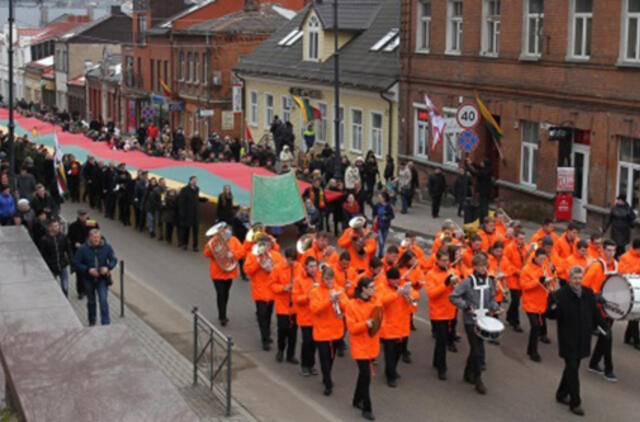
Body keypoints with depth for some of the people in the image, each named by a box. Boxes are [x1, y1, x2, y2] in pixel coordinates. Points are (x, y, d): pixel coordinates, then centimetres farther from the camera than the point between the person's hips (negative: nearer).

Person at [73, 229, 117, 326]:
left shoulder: (107, 247, -7)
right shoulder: (83, 249, -11)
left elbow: (114, 260, 2)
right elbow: (76, 263, -9)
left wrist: (108, 267, -18)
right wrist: (88, 270, -21)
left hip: (102, 279, -1)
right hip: (89, 279, 1)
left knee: (103, 300, -14)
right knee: (91, 301, 15)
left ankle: (106, 323, -10)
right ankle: (92, 322, 35)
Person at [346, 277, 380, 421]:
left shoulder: (375, 302, 1)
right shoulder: (352, 305, -14)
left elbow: (380, 319, 12)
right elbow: (351, 327, -14)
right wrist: (365, 324, -28)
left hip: (372, 345, 5)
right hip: (360, 346, -5)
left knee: (364, 374, 17)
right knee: (366, 376, -7)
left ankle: (357, 400, 35)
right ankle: (366, 409, 2)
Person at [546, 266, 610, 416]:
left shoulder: (588, 293, 5)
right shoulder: (560, 294, -12)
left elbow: (595, 312, 15)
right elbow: (551, 315, -15)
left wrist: (604, 327, 7)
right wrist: (553, 306, -35)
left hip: (582, 340, 6)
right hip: (568, 340, -6)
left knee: (572, 367, 15)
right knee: (572, 369, -5)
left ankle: (561, 394, 32)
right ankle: (575, 403, 1)